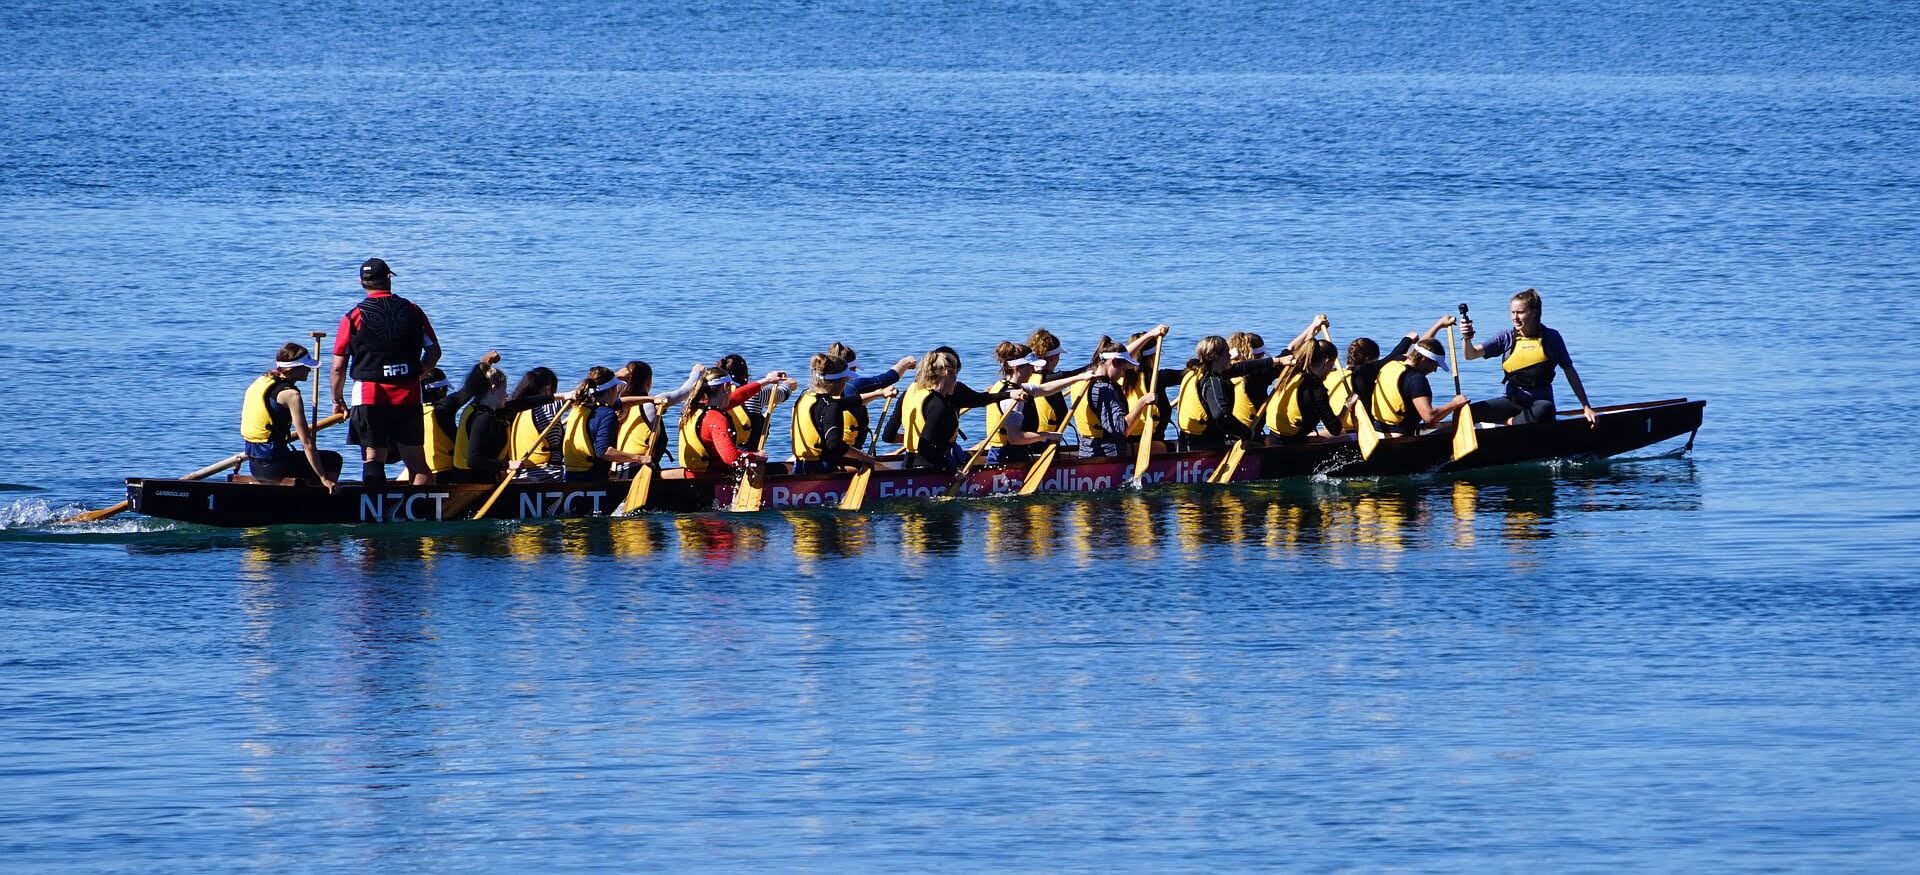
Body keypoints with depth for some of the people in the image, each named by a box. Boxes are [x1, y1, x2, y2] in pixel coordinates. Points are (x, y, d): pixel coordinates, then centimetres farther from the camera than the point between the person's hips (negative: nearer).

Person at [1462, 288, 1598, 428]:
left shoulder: (1550, 337, -1)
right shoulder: (1507, 338, 4)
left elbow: (1570, 372, 5)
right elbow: (1471, 354, -2)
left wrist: (1586, 407, 4)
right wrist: (1467, 339, -26)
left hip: (1541, 401, -1)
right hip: (1513, 400, 1)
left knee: (1543, 411, -41)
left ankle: (1508, 422, -18)